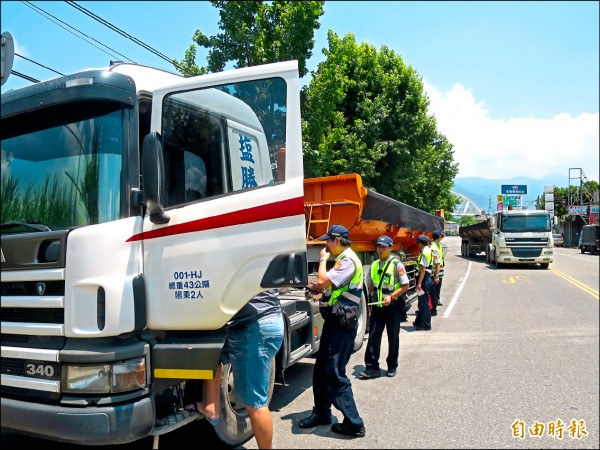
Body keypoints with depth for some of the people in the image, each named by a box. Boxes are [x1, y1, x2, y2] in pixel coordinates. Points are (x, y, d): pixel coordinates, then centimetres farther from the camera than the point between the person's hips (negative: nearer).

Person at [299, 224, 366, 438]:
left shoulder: (348, 260, -17)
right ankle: (321, 412, 30)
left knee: (334, 373, -6)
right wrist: (314, 288, 6)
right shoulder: (343, 260, 15)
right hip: (335, 321, 10)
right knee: (321, 369, 16)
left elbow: (322, 281, -25)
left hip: (342, 324, -10)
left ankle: (353, 423, 3)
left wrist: (323, 259, -11)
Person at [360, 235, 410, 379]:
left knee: (393, 337, 8)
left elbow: (405, 286, -9)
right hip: (377, 306, 4)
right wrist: (371, 301, 12)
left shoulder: (397, 265, -8)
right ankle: (372, 367, 4)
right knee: (373, 336, -1)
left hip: (393, 306, -4)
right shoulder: (374, 265, 8)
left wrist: (391, 296, -20)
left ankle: (392, 367, 23)